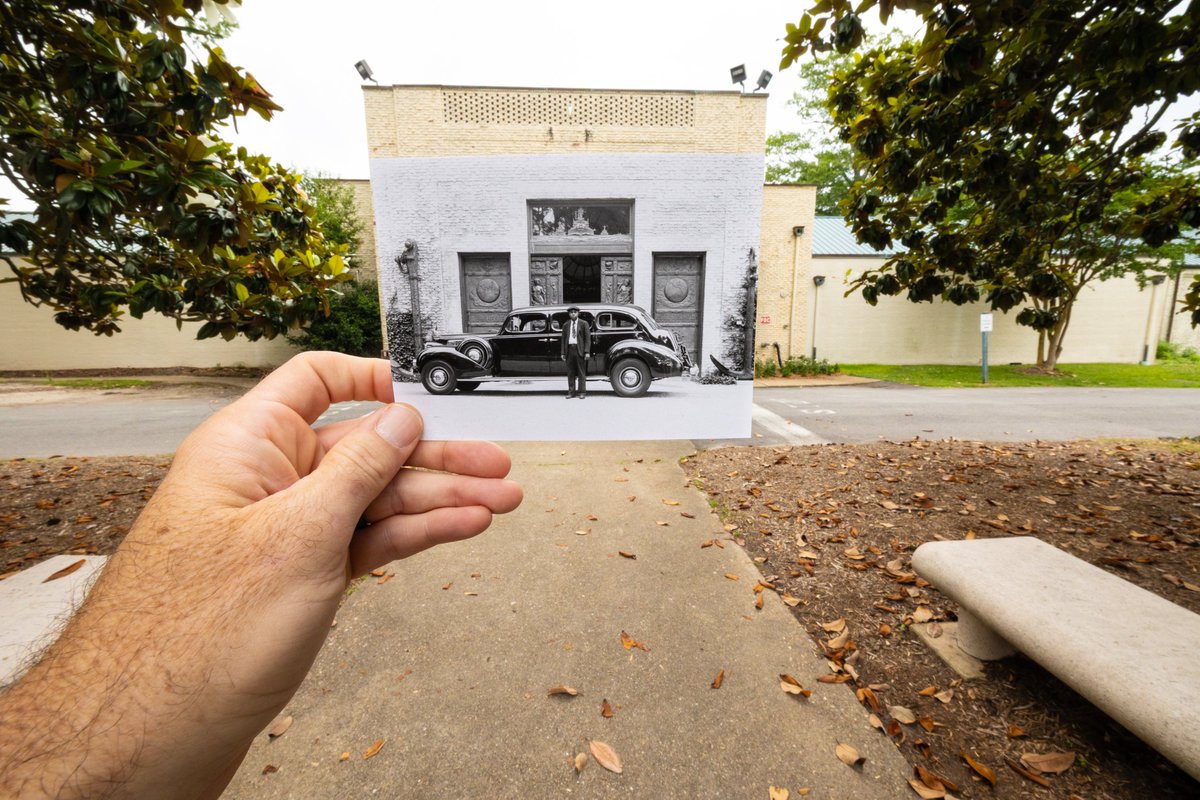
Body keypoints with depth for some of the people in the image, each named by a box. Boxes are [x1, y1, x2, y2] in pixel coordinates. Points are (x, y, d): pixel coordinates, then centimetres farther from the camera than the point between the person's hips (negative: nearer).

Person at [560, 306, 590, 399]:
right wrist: (563, 353, 6)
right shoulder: (566, 325, 13)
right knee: (570, 372, 5)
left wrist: (587, 352, -9)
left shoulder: (584, 323, 4)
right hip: (569, 349, 3)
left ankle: (582, 392, 5)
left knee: (581, 372, 0)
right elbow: (563, 339, 14)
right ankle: (571, 392, 11)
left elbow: (588, 338, 0)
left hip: (580, 350, -3)